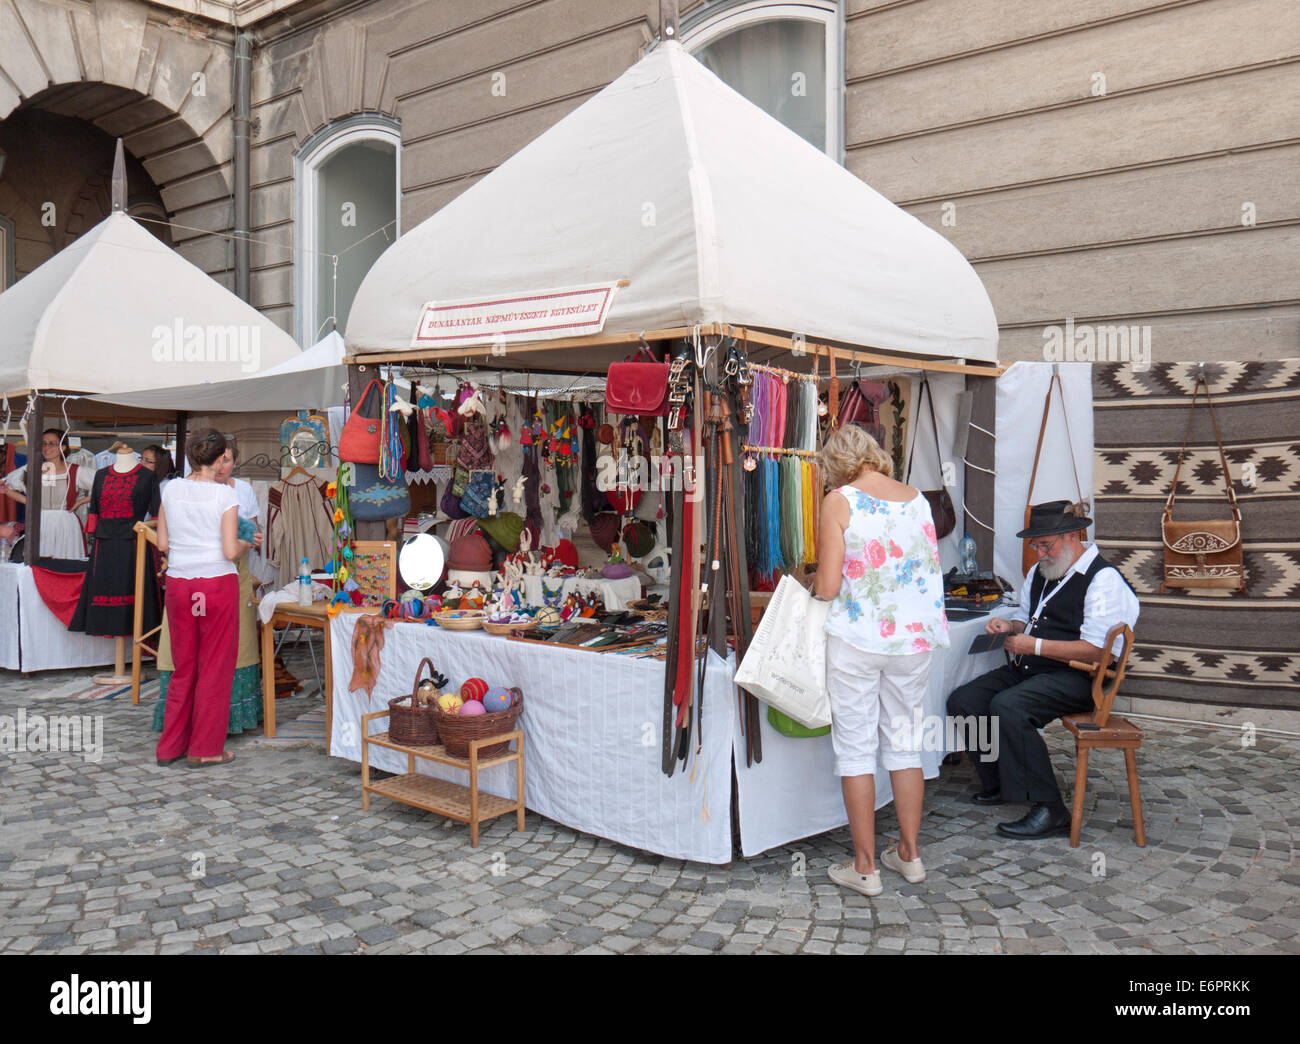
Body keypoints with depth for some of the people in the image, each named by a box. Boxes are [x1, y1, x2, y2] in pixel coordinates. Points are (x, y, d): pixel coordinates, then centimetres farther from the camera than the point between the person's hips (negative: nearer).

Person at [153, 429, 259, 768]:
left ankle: (171, 746, 22)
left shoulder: (171, 490, 3)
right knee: (215, 666, 6)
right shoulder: (225, 494, -10)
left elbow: (162, 544, 6)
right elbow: (230, 551, -13)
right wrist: (247, 544, 7)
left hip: (178, 583, 5)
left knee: (183, 666, 15)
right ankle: (205, 749, 13)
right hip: (217, 584, -4)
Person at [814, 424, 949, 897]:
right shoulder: (918, 499, 5)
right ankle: (909, 854, 26)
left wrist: (818, 585, 9)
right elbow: (930, 571, 11)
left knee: (856, 748, 5)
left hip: (856, 638, -5)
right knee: (905, 743, 16)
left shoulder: (839, 501, -9)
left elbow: (828, 586, -13)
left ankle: (865, 866, 12)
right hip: (913, 637, 5)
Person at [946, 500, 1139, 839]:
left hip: (1074, 678, -9)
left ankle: (1049, 811, -23)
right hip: (1026, 670, 9)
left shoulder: (1104, 579, -11)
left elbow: (1097, 651, -18)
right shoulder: (1039, 573, 17)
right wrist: (1010, 626, 6)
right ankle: (999, 784, 8)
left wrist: (1035, 646, -18)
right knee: (963, 701, -10)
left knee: (1007, 706, -33)